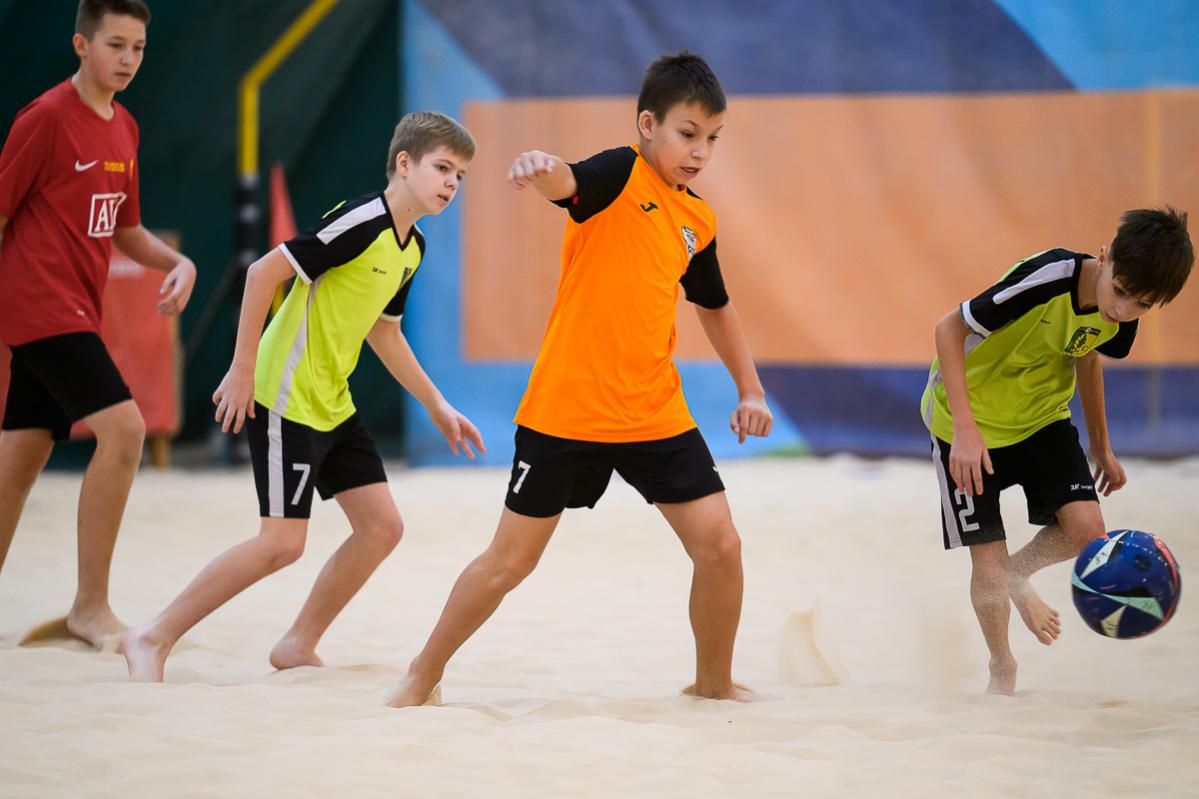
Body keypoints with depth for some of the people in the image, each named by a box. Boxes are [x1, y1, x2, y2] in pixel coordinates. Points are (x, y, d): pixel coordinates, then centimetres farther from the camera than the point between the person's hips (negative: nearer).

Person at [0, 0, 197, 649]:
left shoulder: (123, 129, 13)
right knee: (123, 426, -19)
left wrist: (176, 262, 4)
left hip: (74, 313, 8)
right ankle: (91, 606, -13)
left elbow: (125, 230, 22)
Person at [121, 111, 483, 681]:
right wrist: (243, 369, -21)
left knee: (382, 526, 4)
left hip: (332, 404, 9)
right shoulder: (362, 222, -18)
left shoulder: (411, 247, 10)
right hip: (284, 398, -9)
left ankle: (299, 646, 16)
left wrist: (437, 407, 24)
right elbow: (265, 271, -21)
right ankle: (151, 640, -4)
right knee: (283, 543, -12)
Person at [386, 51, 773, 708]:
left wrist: (750, 389, 21)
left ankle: (715, 683, 18)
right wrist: (540, 167, -57)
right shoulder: (621, 174, -10)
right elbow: (566, 184, -34)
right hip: (565, 409, -5)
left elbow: (715, 307, 26)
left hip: (655, 415, 5)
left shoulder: (698, 221, 9)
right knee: (510, 561, 3)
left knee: (719, 545, -4)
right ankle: (424, 674, 23)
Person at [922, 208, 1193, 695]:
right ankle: (1001, 669, 25)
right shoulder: (1049, 280, -34)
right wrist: (965, 429, -31)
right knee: (988, 568, -5)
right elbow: (949, 329, -26)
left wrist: (1101, 447, 18)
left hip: (1042, 416, 5)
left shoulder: (1121, 316, -13)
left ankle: (1019, 578, 20)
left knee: (1085, 531, -14)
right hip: (966, 420, -5)